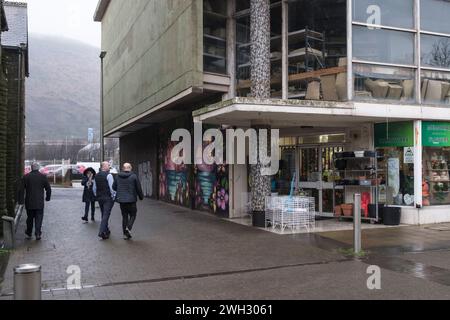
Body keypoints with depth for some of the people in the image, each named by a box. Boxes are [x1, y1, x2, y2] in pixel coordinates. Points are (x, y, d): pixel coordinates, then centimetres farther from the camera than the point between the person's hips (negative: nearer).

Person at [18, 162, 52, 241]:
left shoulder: (26, 177, 0)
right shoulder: (43, 177, -2)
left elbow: (21, 189, -3)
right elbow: (48, 189, 2)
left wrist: (21, 200, 2)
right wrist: (48, 197, 18)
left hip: (29, 203, 1)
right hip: (39, 203, -1)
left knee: (30, 218, 15)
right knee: (39, 218, 4)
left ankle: (28, 234, 23)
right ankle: (38, 234, -6)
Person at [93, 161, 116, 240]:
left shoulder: (96, 176, 10)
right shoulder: (108, 175, -12)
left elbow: (94, 188, 16)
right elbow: (112, 187, -15)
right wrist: (113, 196, -4)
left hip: (99, 198, 7)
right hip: (108, 198, -7)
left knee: (104, 215, 17)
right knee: (106, 215, -6)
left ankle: (106, 231, 27)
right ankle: (102, 232, -14)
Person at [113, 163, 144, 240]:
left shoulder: (118, 176, 2)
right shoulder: (134, 176, -9)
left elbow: (114, 187, 10)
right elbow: (138, 188, -5)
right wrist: (141, 196, 10)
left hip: (121, 200, 4)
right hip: (131, 200, -4)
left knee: (124, 216, 12)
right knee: (133, 215, 10)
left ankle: (125, 233, 13)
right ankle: (128, 228, -13)